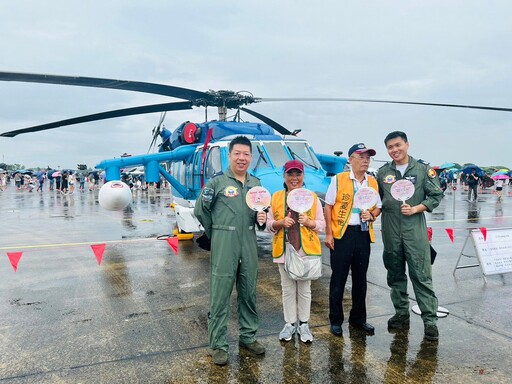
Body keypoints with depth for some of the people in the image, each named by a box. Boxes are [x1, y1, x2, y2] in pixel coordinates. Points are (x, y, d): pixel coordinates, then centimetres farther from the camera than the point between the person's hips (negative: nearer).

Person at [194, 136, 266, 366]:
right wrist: (218, 232, 8)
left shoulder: (256, 184, 10)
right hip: (223, 246, -5)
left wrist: (261, 218, -2)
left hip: (249, 245, 5)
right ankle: (218, 345, 14)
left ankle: (248, 337, 31)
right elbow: (201, 211, 2)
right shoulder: (217, 182, -4)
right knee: (220, 296, 1)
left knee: (249, 293, 14)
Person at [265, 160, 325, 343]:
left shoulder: (313, 197, 2)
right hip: (284, 250, 1)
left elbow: (321, 225, 3)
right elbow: (269, 224, 5)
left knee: (304, 289, 9)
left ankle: (303, 324, 23)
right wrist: (281, 223, -14)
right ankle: (289, 323, 24)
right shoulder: (276, 197, 5)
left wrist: (308, 222, -16)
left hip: (306, 250, -1)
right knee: (288, 289, 10)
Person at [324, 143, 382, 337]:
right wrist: (328, 233, -8)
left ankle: (358, 318, 29)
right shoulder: (338, 179, -3)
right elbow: (328, 206, -4)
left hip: (364, 234, 4)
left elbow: (378, 207, 18)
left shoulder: (373, 182, 9)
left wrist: (371, 215, -6)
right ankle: (335, 320, 17)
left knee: (360, 278, 13)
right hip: (341, 233, -4)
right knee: (338, 278, 3)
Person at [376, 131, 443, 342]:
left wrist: (415, 209, -11)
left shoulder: (423, 169, 1)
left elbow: (436, 195, 1)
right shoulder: (383, 172, 9)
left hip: (415, 230, -3)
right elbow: (376, 198, 15)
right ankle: (401, 315, 25)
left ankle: (430, 320, 7)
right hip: (390, 231, 3)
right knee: (395, 275, 11)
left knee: (421, 275, -3)